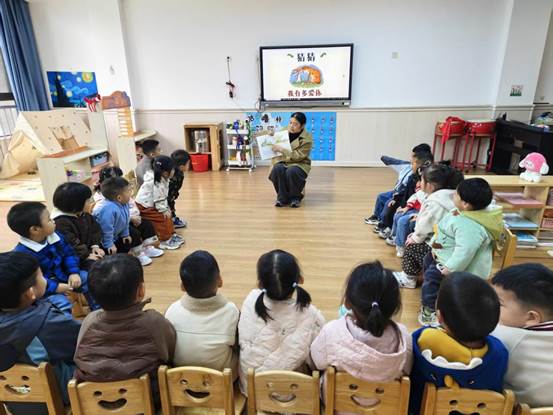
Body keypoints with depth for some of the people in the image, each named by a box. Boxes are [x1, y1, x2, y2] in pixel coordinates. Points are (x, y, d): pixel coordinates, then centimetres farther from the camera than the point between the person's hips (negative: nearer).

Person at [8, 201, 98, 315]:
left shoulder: (55, 236, -5)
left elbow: (68, 253, 4)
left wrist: (74, 272, -11)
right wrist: (55, 287, -28)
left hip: (63, 275, 7)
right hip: (45, 288, -6)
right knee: (62, 304, -29)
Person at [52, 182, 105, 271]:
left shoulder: (84, 215, 4)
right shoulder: (61, 223, -23)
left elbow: (95, 229, 11)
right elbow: (70, 244, -26)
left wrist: (95, 246, -3)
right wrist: (87, 255, -23)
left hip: (88, 249, 9)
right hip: (75, 258, -9)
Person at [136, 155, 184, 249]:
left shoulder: (163, 179, -2)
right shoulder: (157, 184, -33)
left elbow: (164, 196, 5)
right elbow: (158, 199, -28)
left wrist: (166, 208, 4)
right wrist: (163, 210, -19)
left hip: (151, 204, 10)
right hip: (145, 206, -10)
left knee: (167, 216, 12)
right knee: (162, 219, -10)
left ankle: (171, 234, 25)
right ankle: (165, 241, 1)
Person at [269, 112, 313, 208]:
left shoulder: (307, 138, -10)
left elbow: (298, 156, -19)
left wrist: (281, 150, -24)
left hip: (299, 164, -3)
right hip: (282, 162, 4)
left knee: (291, 172, -37)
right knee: (277, 169, -31)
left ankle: (295, 197, -9)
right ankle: (282, 197, -12)